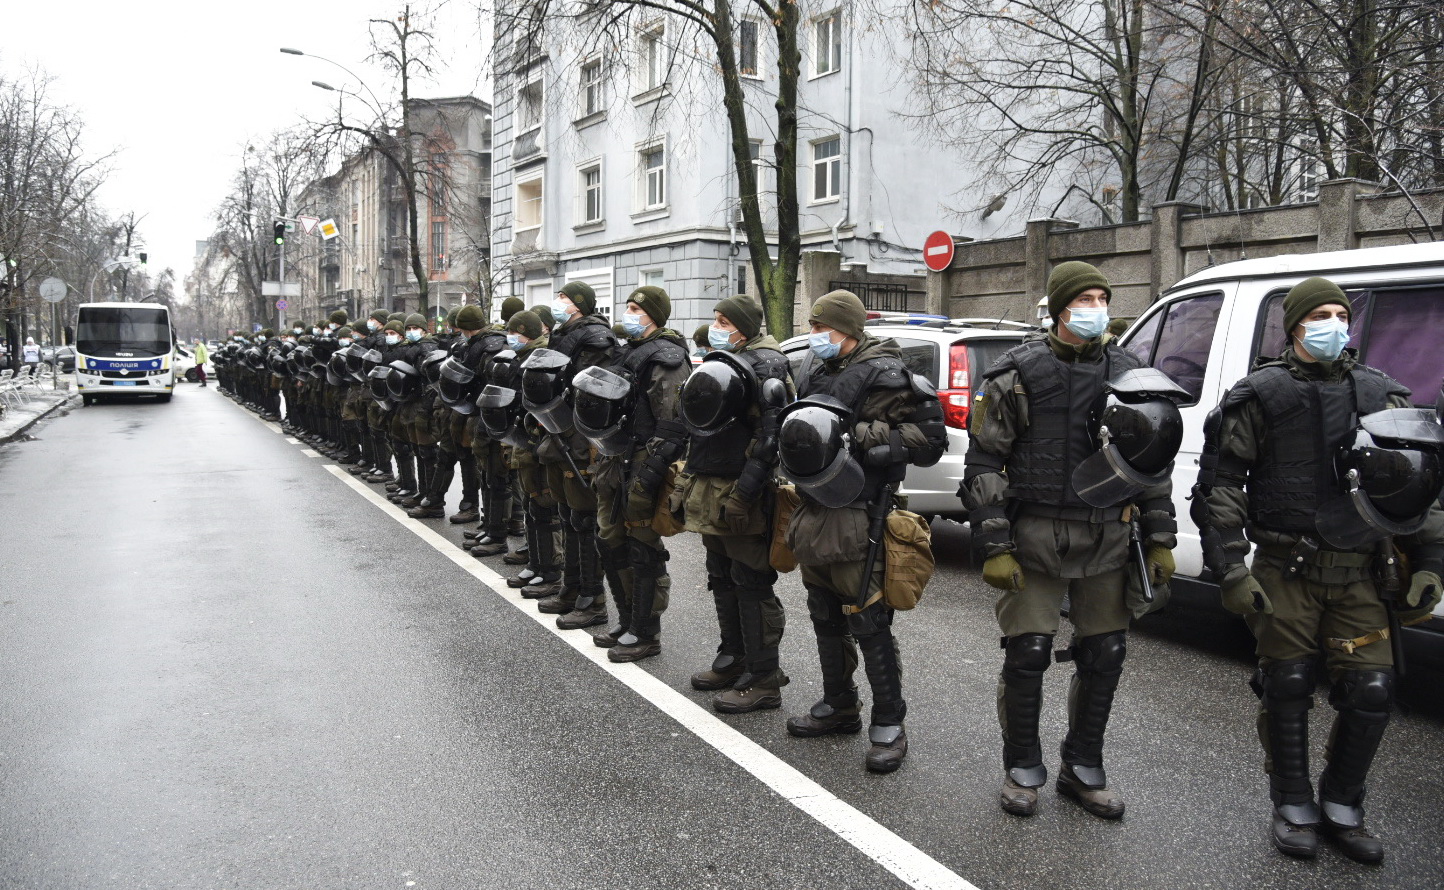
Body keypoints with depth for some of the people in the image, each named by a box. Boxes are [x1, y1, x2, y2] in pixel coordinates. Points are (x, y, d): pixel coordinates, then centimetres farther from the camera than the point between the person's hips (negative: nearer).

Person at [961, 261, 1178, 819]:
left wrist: (1160, 539, 9)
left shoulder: (1127, 372, 8)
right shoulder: (1020, 373, -5)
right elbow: (983, 462, -6)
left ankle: (1083, 771, 26)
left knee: (1105, 655, 8)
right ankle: (1023, 770, 18)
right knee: (1027, 654, -2)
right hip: (1035, 537, -4)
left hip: (1106, 539, 4)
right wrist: (994, 547, -11)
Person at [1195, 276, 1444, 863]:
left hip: (1360, 573, 3)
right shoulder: (1261, 395, 0)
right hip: (1286, 571, -3)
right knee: (1287, 688, 3)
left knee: (1371, 691, 1)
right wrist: (1230, 569, -10)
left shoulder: (1381, 396, 10)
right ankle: (1293, 809, 21)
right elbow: (1219, 485, -3)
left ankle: (1342, 808, 22)